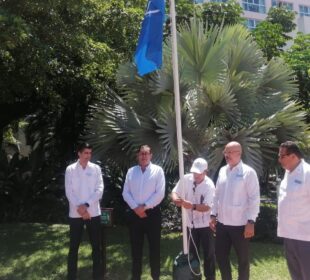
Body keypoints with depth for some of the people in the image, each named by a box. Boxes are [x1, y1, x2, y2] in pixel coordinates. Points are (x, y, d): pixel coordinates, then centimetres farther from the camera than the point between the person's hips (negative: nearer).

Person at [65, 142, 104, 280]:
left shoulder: (96, 168, 2)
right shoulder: (70, 169, 0)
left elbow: (99, 189, -4)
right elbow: (69, 191, -4)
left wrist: (86, 205, -14)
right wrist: (79, 207, -15)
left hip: (93, 212, 1)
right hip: (75, 213, -1)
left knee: (96, 245, 7)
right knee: (74, 246, 7)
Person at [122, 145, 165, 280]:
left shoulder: (158, 170, -2)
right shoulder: (131, 171, 8)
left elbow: (160, 193, -9)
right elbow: (126, 193, 4)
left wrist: (144, 207, -12)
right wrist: (136, 208, -9)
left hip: (152, 213, -3)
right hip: (134, 213, 3)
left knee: (154, 247, 5)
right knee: (136, 247, 11)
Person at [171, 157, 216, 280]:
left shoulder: (209, 185, -18)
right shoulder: (186, 179, -8)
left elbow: (207, 207, -22)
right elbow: (174, 192, -2)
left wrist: (193, 206, -39)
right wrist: (176, 199, -25)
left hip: (205, 225, -4)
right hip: (190, 224, 4)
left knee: (208, 253, 8)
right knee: (191, 253, 17)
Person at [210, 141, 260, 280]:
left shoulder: (248, 172, -10)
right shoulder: (222, 171, 7)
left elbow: (254, 198, -12)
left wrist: (251, 222, -15)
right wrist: (213, 215, 9)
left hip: (240, 224, -5)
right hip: (222, 223, 6)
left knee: (242, 259, 10)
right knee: (220, 255, 14)